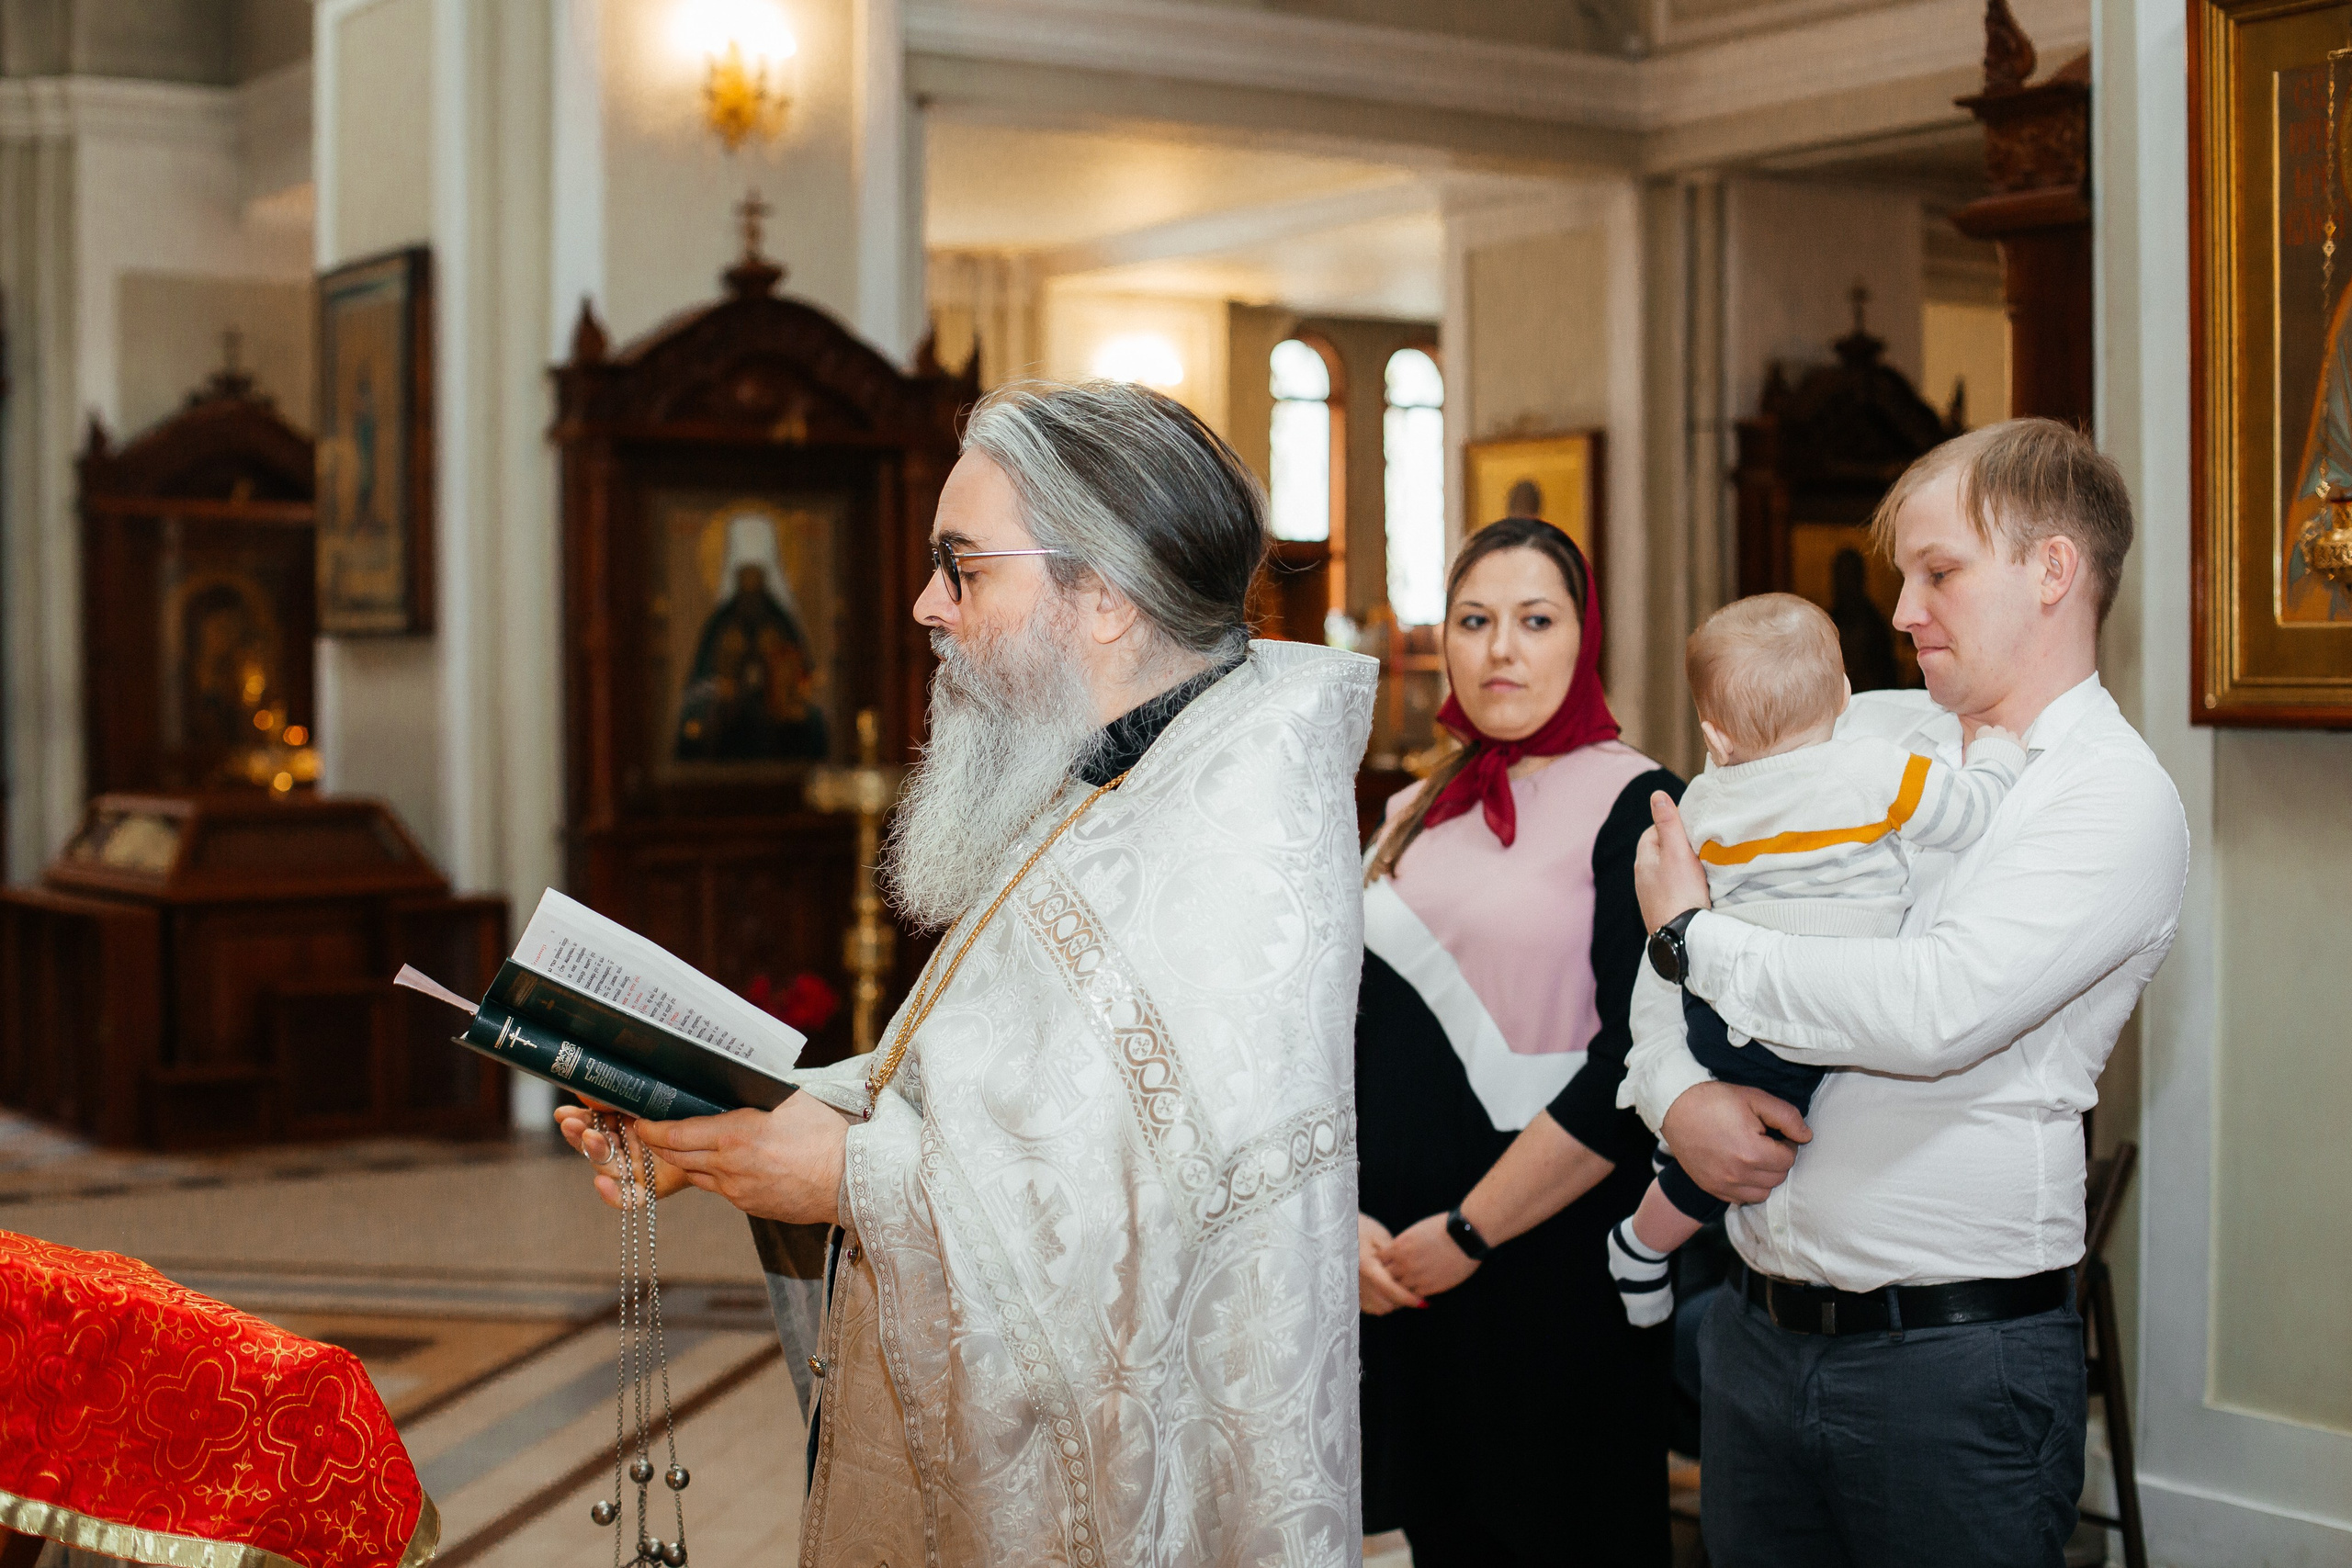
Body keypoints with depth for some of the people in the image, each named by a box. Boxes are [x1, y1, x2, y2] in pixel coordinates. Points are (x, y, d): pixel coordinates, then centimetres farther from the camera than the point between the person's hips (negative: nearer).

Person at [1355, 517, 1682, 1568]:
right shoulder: (1416, 816, 12)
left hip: (1553, 1265, -6)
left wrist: (1471, 1233, -15)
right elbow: (1355, 1035, 13)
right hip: (1398, 1268, 6)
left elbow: (1635, 1068, -17)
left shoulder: (1633, 803, -8)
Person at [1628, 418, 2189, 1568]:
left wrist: (1695, 939, -13)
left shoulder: (2119, 803, -9)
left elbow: (1937, 1010, -24)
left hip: (1954, 1358, -5)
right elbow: (1669, 923, 13)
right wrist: (1675, 1094, -6)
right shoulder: (1864, 734, 10)